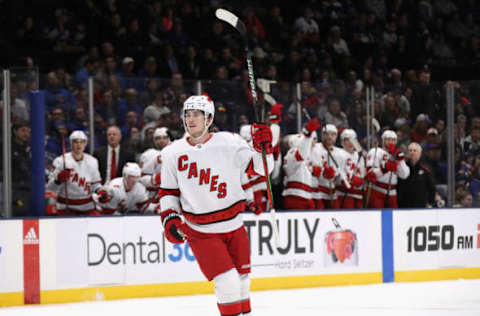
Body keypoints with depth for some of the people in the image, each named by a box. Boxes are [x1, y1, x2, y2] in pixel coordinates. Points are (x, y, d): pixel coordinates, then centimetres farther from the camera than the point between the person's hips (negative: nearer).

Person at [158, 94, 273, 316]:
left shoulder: (229, 143, -7)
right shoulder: (173, 153, -2)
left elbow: (260, 168, -3)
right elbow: (168, 191, 9)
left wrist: (263, 147, -21)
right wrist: (169, 218, -4)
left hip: (233, 226, 2)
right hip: (200, 231, -2)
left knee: (242, 280, 14)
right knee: (227, 283, -14)